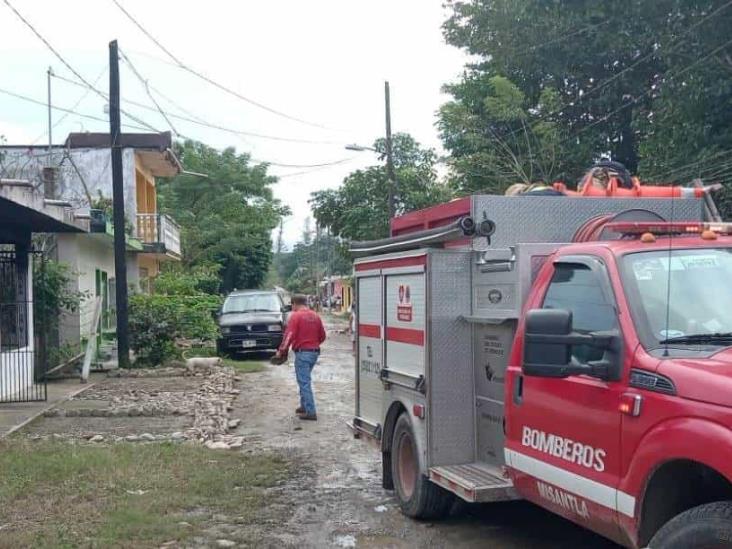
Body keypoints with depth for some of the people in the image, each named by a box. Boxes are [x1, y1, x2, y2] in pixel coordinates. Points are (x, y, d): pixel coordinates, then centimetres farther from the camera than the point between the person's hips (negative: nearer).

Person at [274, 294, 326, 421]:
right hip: (314, 352, 7)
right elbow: (322, 336, 14)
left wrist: (281, 351, -7)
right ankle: (304, 406, 28)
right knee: (304, 379, 22)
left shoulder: (295, 316, -10)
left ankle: (310, 412, -8)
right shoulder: (315, 316, 10)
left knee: (304, 382, -5)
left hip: (302, 352, -7)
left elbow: (289, 335, -16)